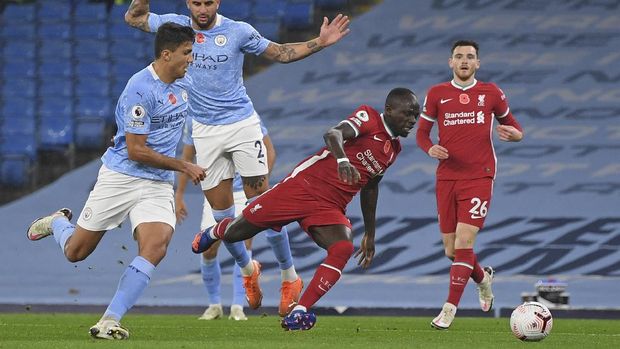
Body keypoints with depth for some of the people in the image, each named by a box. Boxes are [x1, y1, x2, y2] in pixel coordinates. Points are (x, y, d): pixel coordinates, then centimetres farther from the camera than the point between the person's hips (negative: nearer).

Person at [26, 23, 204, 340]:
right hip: (120, 179, -5)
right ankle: (57, 222, 43)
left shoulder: (184, 84, 5)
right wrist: (183, 167, -14)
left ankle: (110, 321, -19)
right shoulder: (140, 90, -21)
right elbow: (136, 150, -20)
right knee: (75, 252, 6)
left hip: (158, 185, 5)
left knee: (155, 247, -22)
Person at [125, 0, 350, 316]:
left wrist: (320, 42, -6)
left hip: (241, 124, -2)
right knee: (222, 212, 5)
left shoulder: (238, 31, -6)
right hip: (204, 132, 2)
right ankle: (247, 268, 29)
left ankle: (290, 277, 6)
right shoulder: (176, 26, -1)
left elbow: (280, 53, 5)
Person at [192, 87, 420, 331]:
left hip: (330, 208, 6)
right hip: (303, 185, -6)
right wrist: (342, 159, -52)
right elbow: (333, 134, -30)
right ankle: (215, 232, 45)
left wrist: (370, 234, 31)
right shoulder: (368, 118, -11)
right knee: (235, 233, 6)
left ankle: (299, 313, -22)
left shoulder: (393, 149, 12)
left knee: (343, 249, -26)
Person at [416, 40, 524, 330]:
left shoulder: (491, 93, 5)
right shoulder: (437, 94, 7)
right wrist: (430, 149, -11)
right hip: (446, 178, 2)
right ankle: (482, 277, 37)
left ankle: (450, 307, -10)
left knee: (463, 242, -15)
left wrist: (512, 133, -11)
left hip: (479, 177, -2)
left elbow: (513, 127, 14)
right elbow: (421, 132, 11)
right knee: (451, 250, 5)